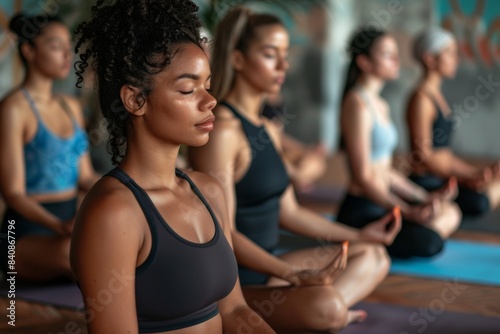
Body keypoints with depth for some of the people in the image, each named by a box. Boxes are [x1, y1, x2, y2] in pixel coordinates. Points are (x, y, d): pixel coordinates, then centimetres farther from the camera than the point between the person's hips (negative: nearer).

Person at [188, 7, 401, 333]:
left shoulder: (270, 131, 11)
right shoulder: (222, 129, -17)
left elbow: (288, 211, 16)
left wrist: (360, 235, 15)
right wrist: (294, 277, -29)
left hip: (266, 266, 10)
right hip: (229, 282, -10)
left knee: (373, 256, 14)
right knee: (325, 306, -34)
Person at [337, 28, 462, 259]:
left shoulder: (380, 105, 14)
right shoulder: (358, 104, -15)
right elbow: (363, 177, -19)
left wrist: (425, 197, 10)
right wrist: (409, 212, -22)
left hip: (382, 202, 10)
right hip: (361, 211, -10)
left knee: (449, 213, 13)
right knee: (429, 241, -26)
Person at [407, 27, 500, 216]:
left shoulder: (436, 95, 15)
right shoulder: (421, 99, -12)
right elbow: (423, 156, -17)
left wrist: (477, 172, 6)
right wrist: (466, 179, -13)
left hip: (442, 181, 8)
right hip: (426, 185, -8)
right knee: (480, 201, -23)